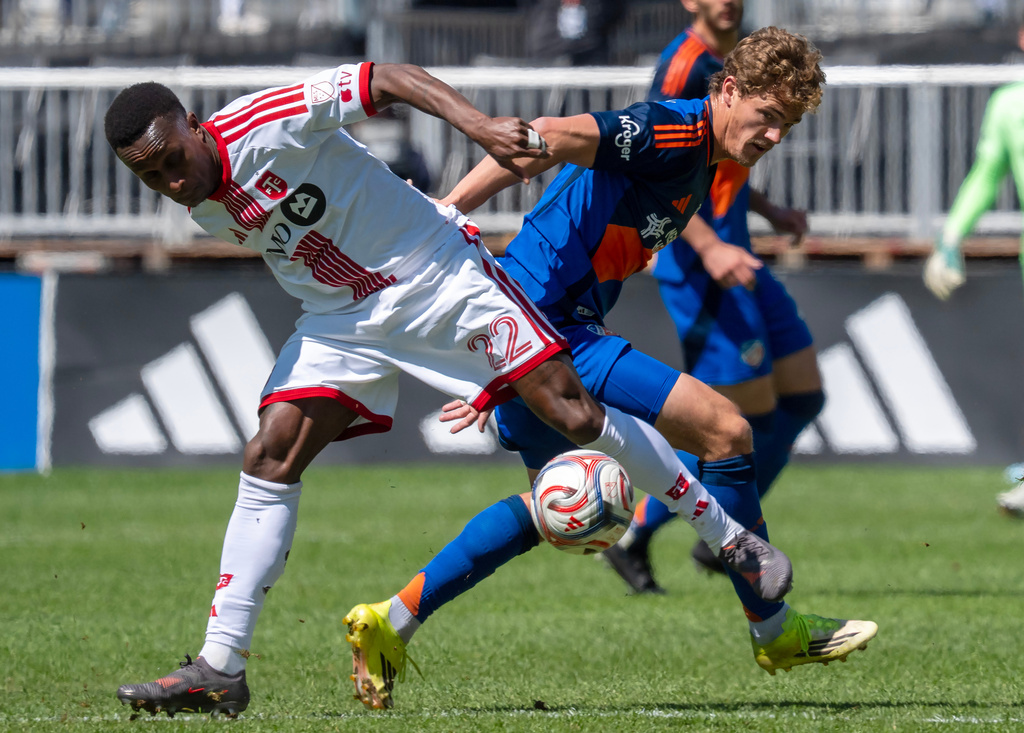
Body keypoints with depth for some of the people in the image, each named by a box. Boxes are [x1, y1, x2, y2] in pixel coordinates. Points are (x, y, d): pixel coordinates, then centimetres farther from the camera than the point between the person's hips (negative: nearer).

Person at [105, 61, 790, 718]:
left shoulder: (265, 124, -24)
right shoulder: (204, 209, -3)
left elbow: (388, 79, -26)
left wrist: (476, 123, -39)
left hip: (437, 276, -6)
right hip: (341, 322, 6)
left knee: (576, 416, -9)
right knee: (269, 462, -10)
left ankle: (732, 539, 8)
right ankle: (220, 668, -10)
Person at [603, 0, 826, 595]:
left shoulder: (736, 64, 15)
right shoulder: (684, 65, -14)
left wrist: (772, 212, 13)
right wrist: (709, 248, -28)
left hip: (732, 253, 10)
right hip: (694, 261, -10)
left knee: (802, 399, 8)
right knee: (750, 413, -9)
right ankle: (634, 541, 2)